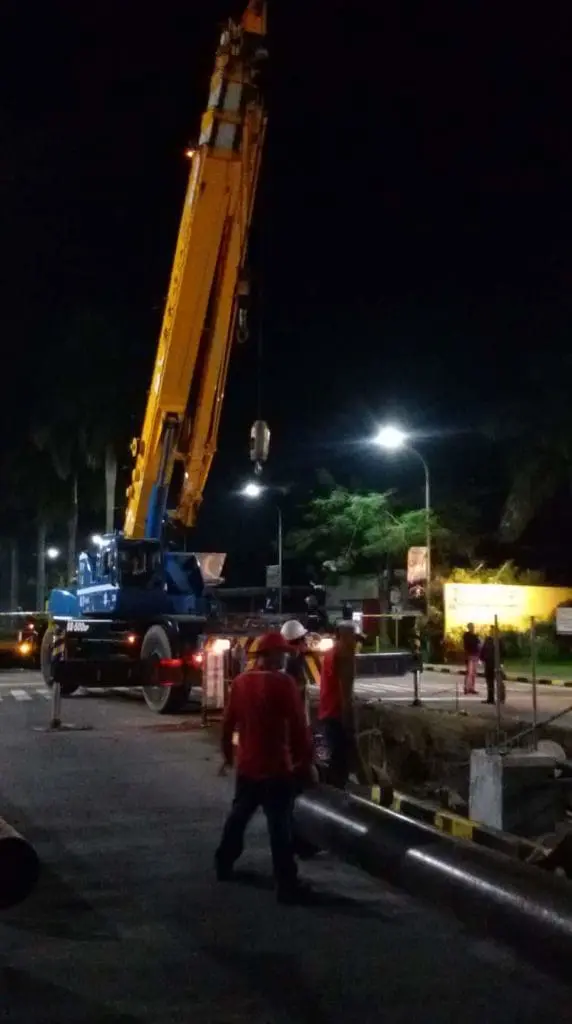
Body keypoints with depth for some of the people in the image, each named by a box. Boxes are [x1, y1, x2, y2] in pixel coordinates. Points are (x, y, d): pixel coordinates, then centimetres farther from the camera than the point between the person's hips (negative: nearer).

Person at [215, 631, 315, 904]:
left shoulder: (240, 681, 5)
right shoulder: (283, 683, -14)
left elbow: (228, 722, 13)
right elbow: (298, 726, -14)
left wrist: (227, 752, 26)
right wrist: (305, 761, -7)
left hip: (246, 765, 7)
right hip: (276, 768, -6)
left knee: (239, 815, 22)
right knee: (280, 825, -4)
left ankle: (223, 864, 35)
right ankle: (287, 886, -2)